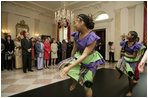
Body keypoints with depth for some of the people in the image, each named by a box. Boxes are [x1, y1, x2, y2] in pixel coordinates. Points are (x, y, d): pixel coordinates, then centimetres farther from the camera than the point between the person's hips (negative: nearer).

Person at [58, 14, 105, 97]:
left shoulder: (92, 37, -27)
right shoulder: (77, 35, -7)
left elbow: (84, 55, -31)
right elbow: (74, 49, 4)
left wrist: (69, 67, -35)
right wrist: (70, 60, 15)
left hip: (90, 60, -5)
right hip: (79, 56, 6)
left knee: (86, 85, 2)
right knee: (62, 65, -13)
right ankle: (75, 80, 13)